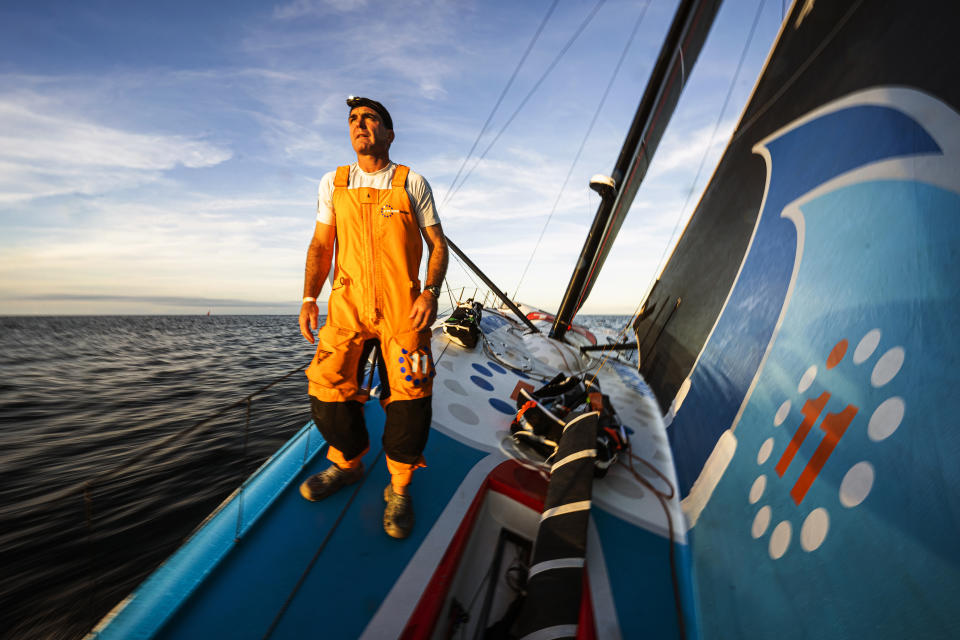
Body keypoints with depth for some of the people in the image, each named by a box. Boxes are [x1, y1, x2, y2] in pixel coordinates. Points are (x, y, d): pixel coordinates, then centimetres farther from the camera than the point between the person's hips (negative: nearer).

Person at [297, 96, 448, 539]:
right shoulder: (333, 183, 15)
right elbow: (321, 245, 15)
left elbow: (438, 245, 6)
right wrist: (309, 296, 3)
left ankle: (399, 489, 14)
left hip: (403, 307, -2)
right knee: (328, 388, -5)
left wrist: (430, 293, -10)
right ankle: (347, 464, 25)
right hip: (347, 304, 3)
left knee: (409, 396, -9)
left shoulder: (412, 183, 8)